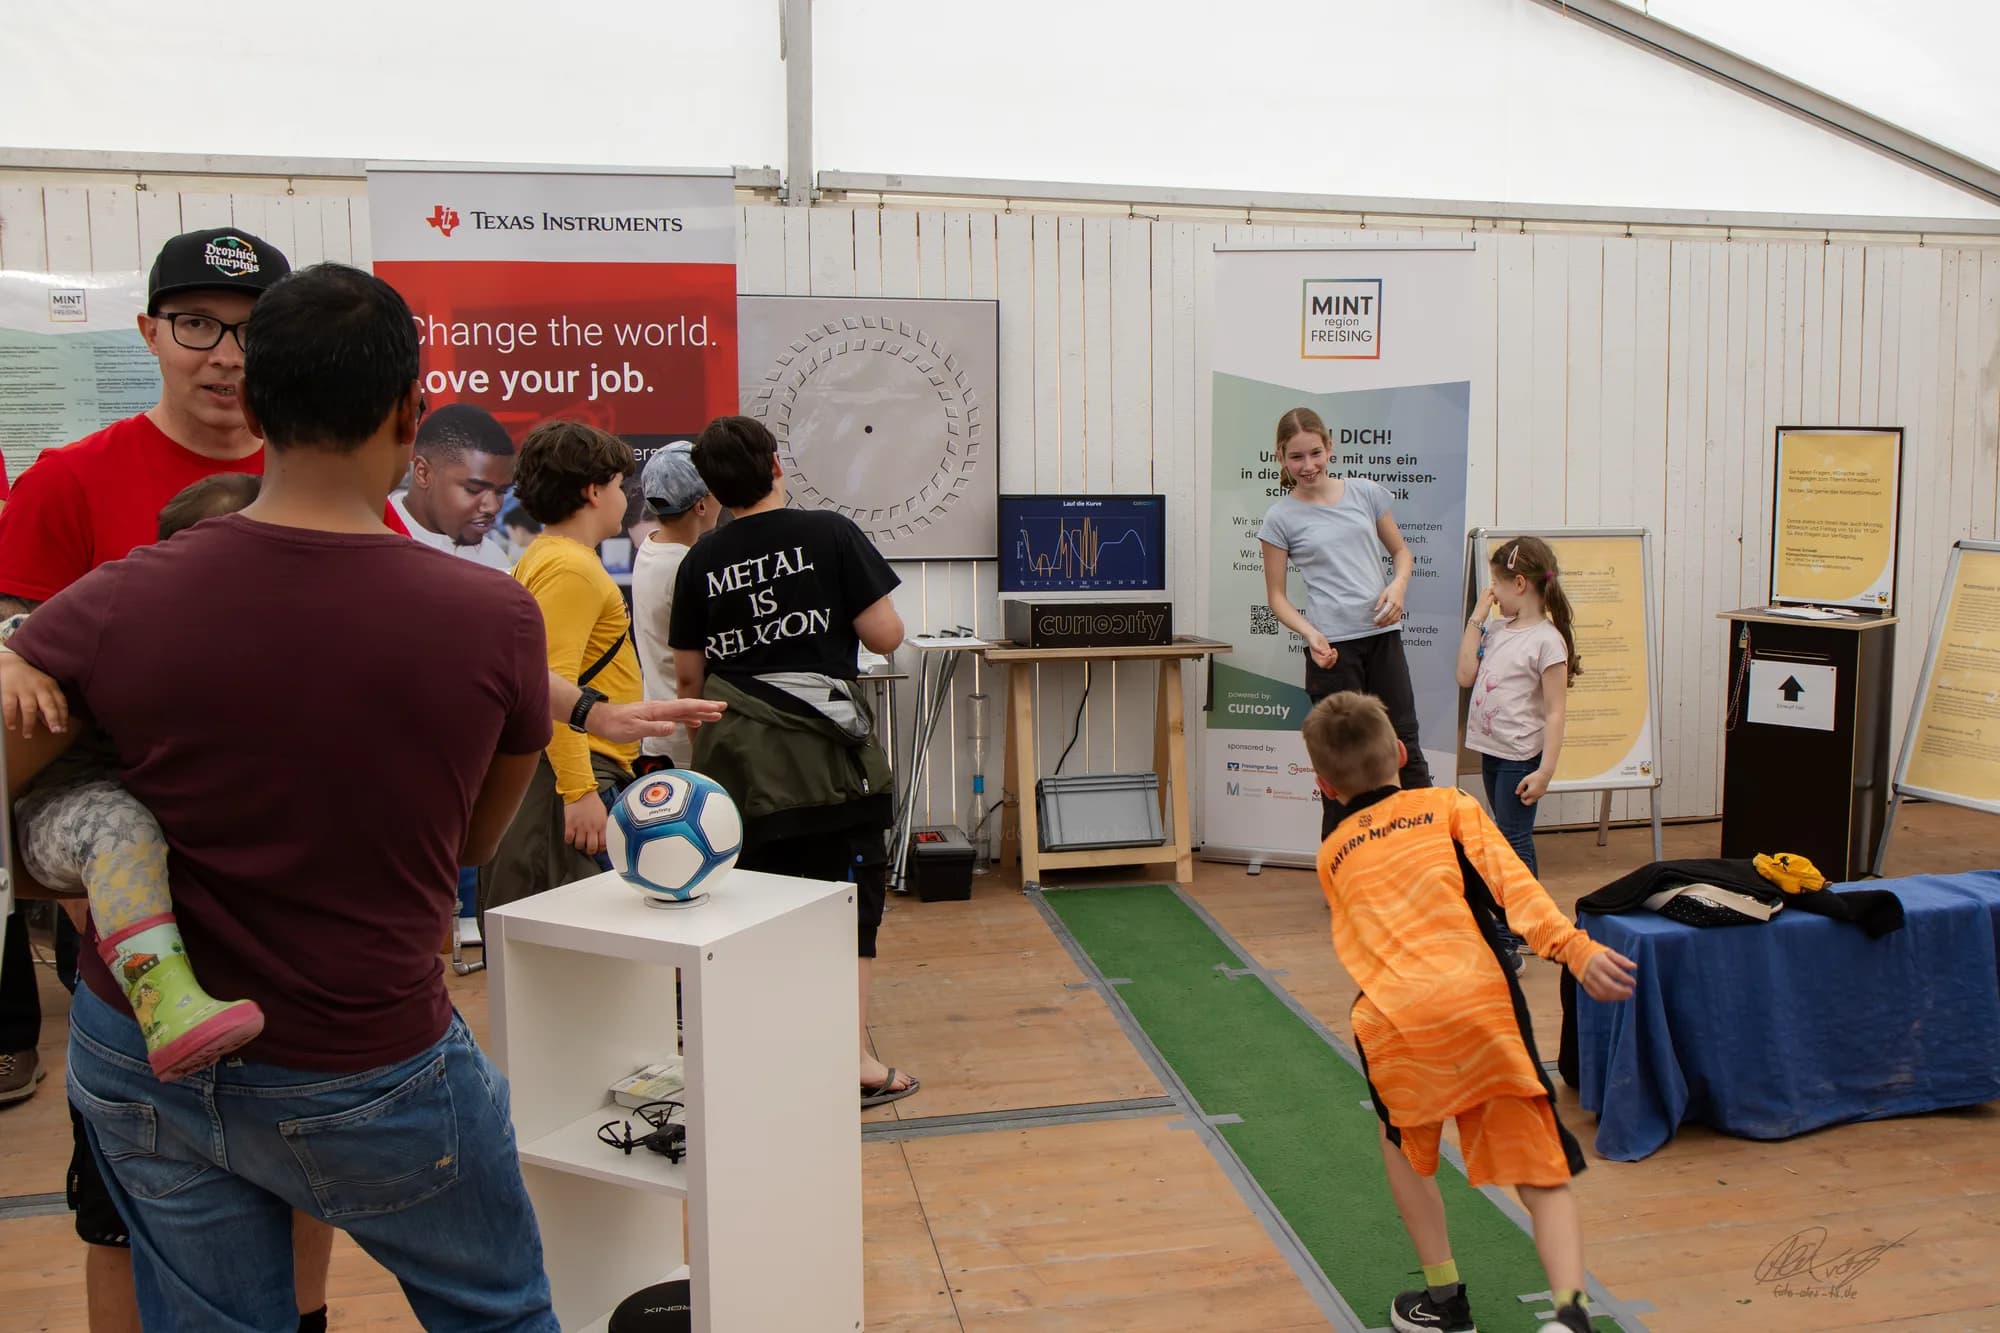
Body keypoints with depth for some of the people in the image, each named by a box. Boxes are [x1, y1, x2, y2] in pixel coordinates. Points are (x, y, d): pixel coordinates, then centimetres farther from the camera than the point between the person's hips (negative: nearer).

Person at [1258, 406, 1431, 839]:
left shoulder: (1365, 492, 7)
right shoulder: (1281, 518, -1)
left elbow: (1401, 551, 17)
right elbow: (1276, 596, 1)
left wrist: (1399, 584, -5)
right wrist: (1311, 634, -16)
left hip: (1382, 634, 3)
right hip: (1332, 646, -3)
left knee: (1404, 746, 4)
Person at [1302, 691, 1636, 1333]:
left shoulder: (1332, 855, 25)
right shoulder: (1448, 805, 17)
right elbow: (1512, 884, 1)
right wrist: (1575, 948, -8)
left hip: (1390, 1021, 2)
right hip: (1480, 1004, -1)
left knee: (1404, 1147, 29)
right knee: (1542, 1178, 8)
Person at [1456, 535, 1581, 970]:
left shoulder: (1546, 640, -16)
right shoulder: (1496, 631, 8)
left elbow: (1555, 712, -17)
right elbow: (1465, 677, 2)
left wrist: (1545, 770, -21)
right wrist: (1476, 618, 3)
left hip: (1520, 757, -8)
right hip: (1491, 751, 8)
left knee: (1513, 841, -6)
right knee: (1509, 839, 17)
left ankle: (1512, 942, -1)